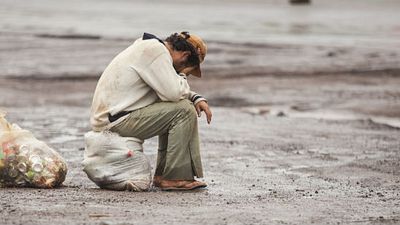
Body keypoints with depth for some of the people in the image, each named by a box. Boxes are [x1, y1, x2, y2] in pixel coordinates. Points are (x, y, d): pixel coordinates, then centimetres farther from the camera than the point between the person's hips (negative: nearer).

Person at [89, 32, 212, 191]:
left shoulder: (150, 47, 18)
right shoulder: (156, 51, -15)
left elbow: (171, 90, 26)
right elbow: (173, 93, -22)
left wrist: (197, 99, 10)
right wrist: (183, 75, -1)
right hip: (115, 122, -11)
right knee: (184, 111, -13)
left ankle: (163, 174, 11)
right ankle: (174, 178, -8)